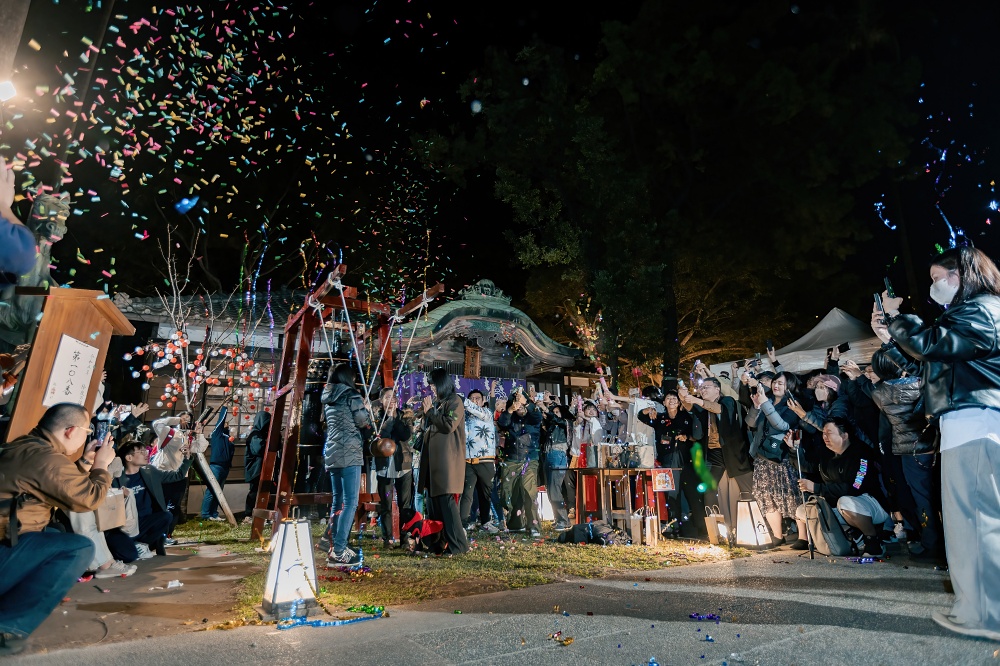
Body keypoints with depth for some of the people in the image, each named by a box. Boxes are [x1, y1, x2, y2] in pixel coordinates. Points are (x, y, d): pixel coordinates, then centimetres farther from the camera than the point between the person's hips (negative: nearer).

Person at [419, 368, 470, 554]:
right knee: (434, 500, 10)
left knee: (447, 501, -10)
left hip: (447, 460, -8)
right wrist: (426, 411, 9)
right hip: (433, 459, 8)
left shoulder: (454, 401, -4)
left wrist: (430, 411, -10)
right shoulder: (436, 402, 17)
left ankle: (458, 544, -4)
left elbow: (449, 425, -17)